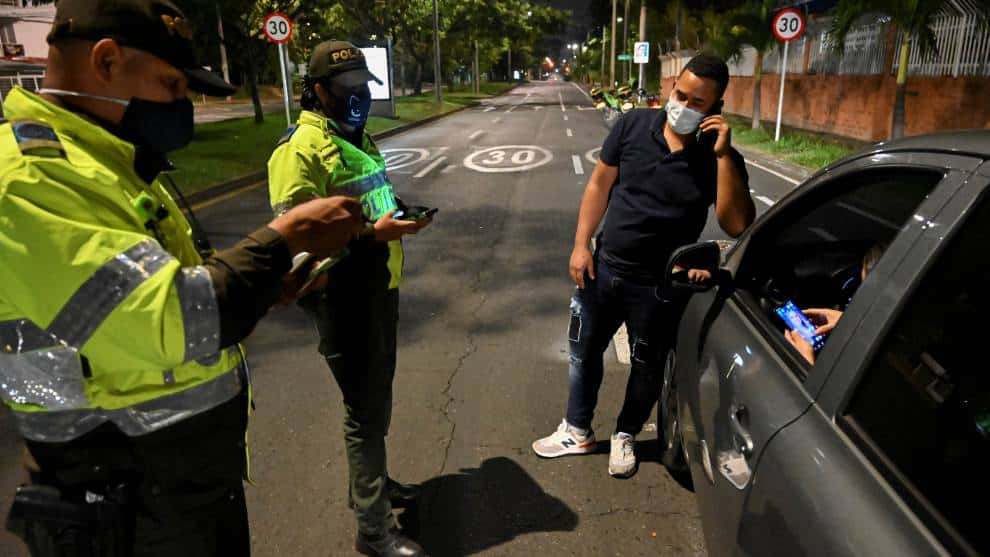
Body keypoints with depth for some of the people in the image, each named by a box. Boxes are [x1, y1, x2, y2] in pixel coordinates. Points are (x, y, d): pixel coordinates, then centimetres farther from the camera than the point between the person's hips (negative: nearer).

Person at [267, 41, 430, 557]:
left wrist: (400, 214, 10)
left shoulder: (355, 137, 16)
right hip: (344, 297, -9)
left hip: (379, 287, 9)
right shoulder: (300, 148, -15)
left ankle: (370, 481, 42)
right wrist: (372, 232, -30)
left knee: (376, 396, 21)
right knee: (365, 407, -1)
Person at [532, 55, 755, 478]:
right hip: (604, 266, 3)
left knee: (646, 366, 14)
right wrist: (581, 245, -4)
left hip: (659, 284, -2)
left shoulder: (720, 158, -10)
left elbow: (737, 225, -21)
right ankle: (577, 431, 37)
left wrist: (723, 155, -25)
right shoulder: (634, 125, -4)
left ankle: (625, 435, 39)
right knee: (584, 351, 15)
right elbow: (599, 184, 2)